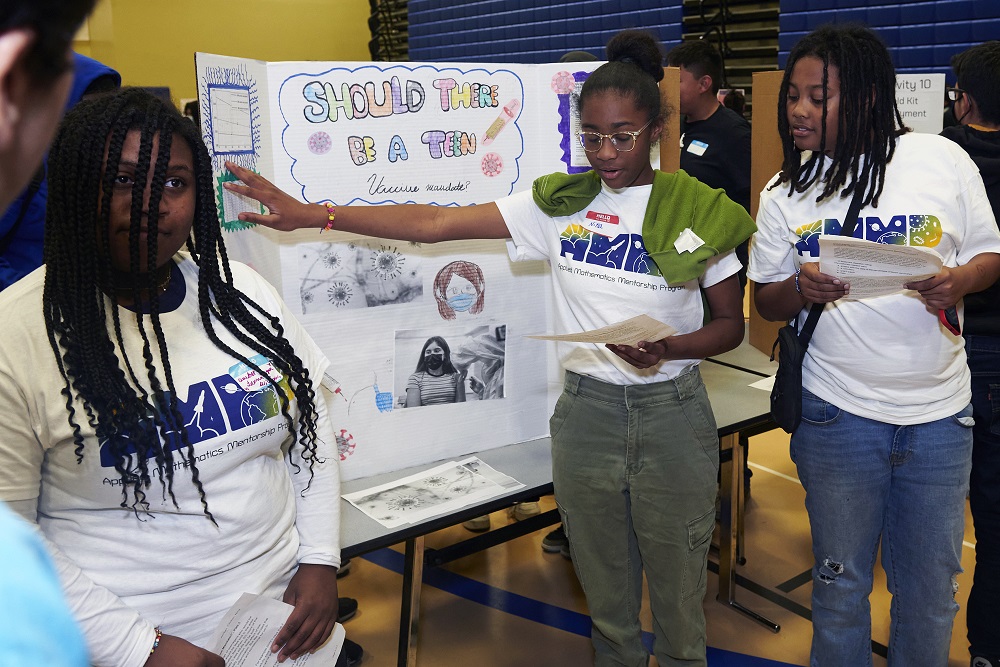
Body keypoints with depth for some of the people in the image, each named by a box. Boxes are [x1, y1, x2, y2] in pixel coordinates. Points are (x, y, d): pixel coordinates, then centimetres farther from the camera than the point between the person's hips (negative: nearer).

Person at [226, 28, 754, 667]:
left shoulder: (698, 212, -6)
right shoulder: (559, 203, -2)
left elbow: (731, 323, 1)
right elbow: (435, 222, -8)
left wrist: (665, 349, -20)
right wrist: (314, 215, -15)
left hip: (673, 413, -2)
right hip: (586, 408, 2)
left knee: (678, 585, 12)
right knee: (604, 589, 16)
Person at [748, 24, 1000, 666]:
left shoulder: (943, 160, -3)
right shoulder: (785, 192, 1)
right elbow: (767, 302, 5)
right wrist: (800, 288, -17)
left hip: (939, 412, 0)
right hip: (838, 413, 0)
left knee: (931, 589, 14)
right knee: (841, 584, 13)